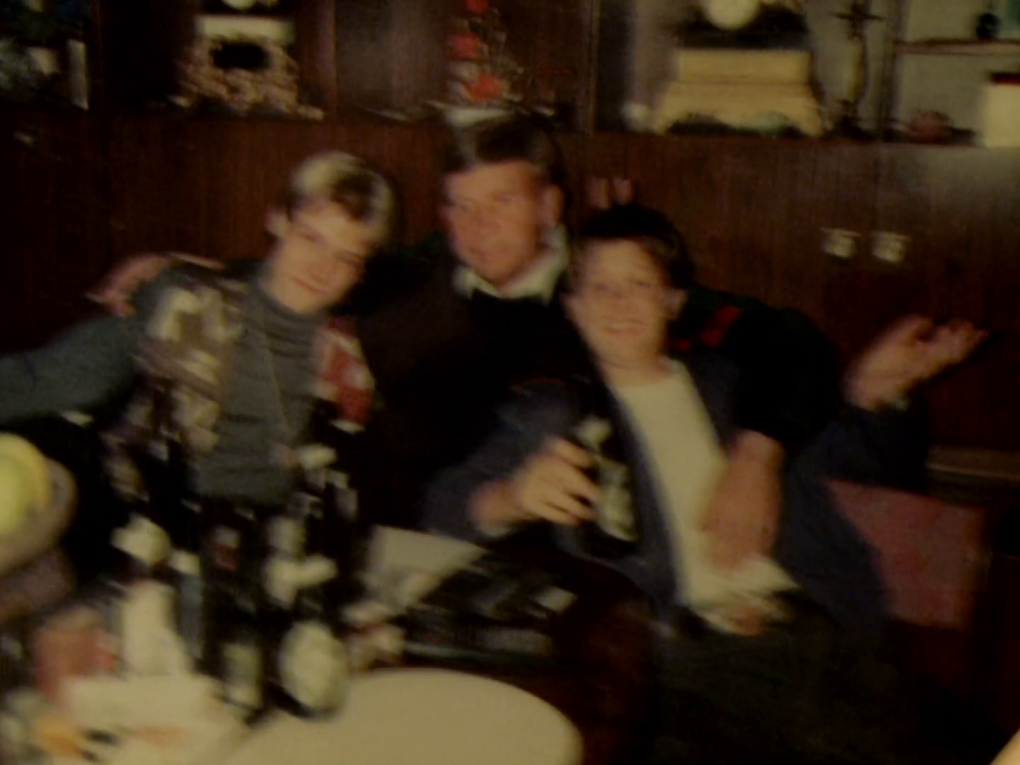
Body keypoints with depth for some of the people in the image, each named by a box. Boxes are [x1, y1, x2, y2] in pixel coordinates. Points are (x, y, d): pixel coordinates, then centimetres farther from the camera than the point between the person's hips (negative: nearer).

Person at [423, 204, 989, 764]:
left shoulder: (731, 381, 24)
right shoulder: (555, 414, 18)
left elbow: (871, 459, 29)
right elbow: (445, 504, 6)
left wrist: (872, 395, 7)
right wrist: (514, 498, -17)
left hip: (806, 621, 3)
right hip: (681, 646, -3)